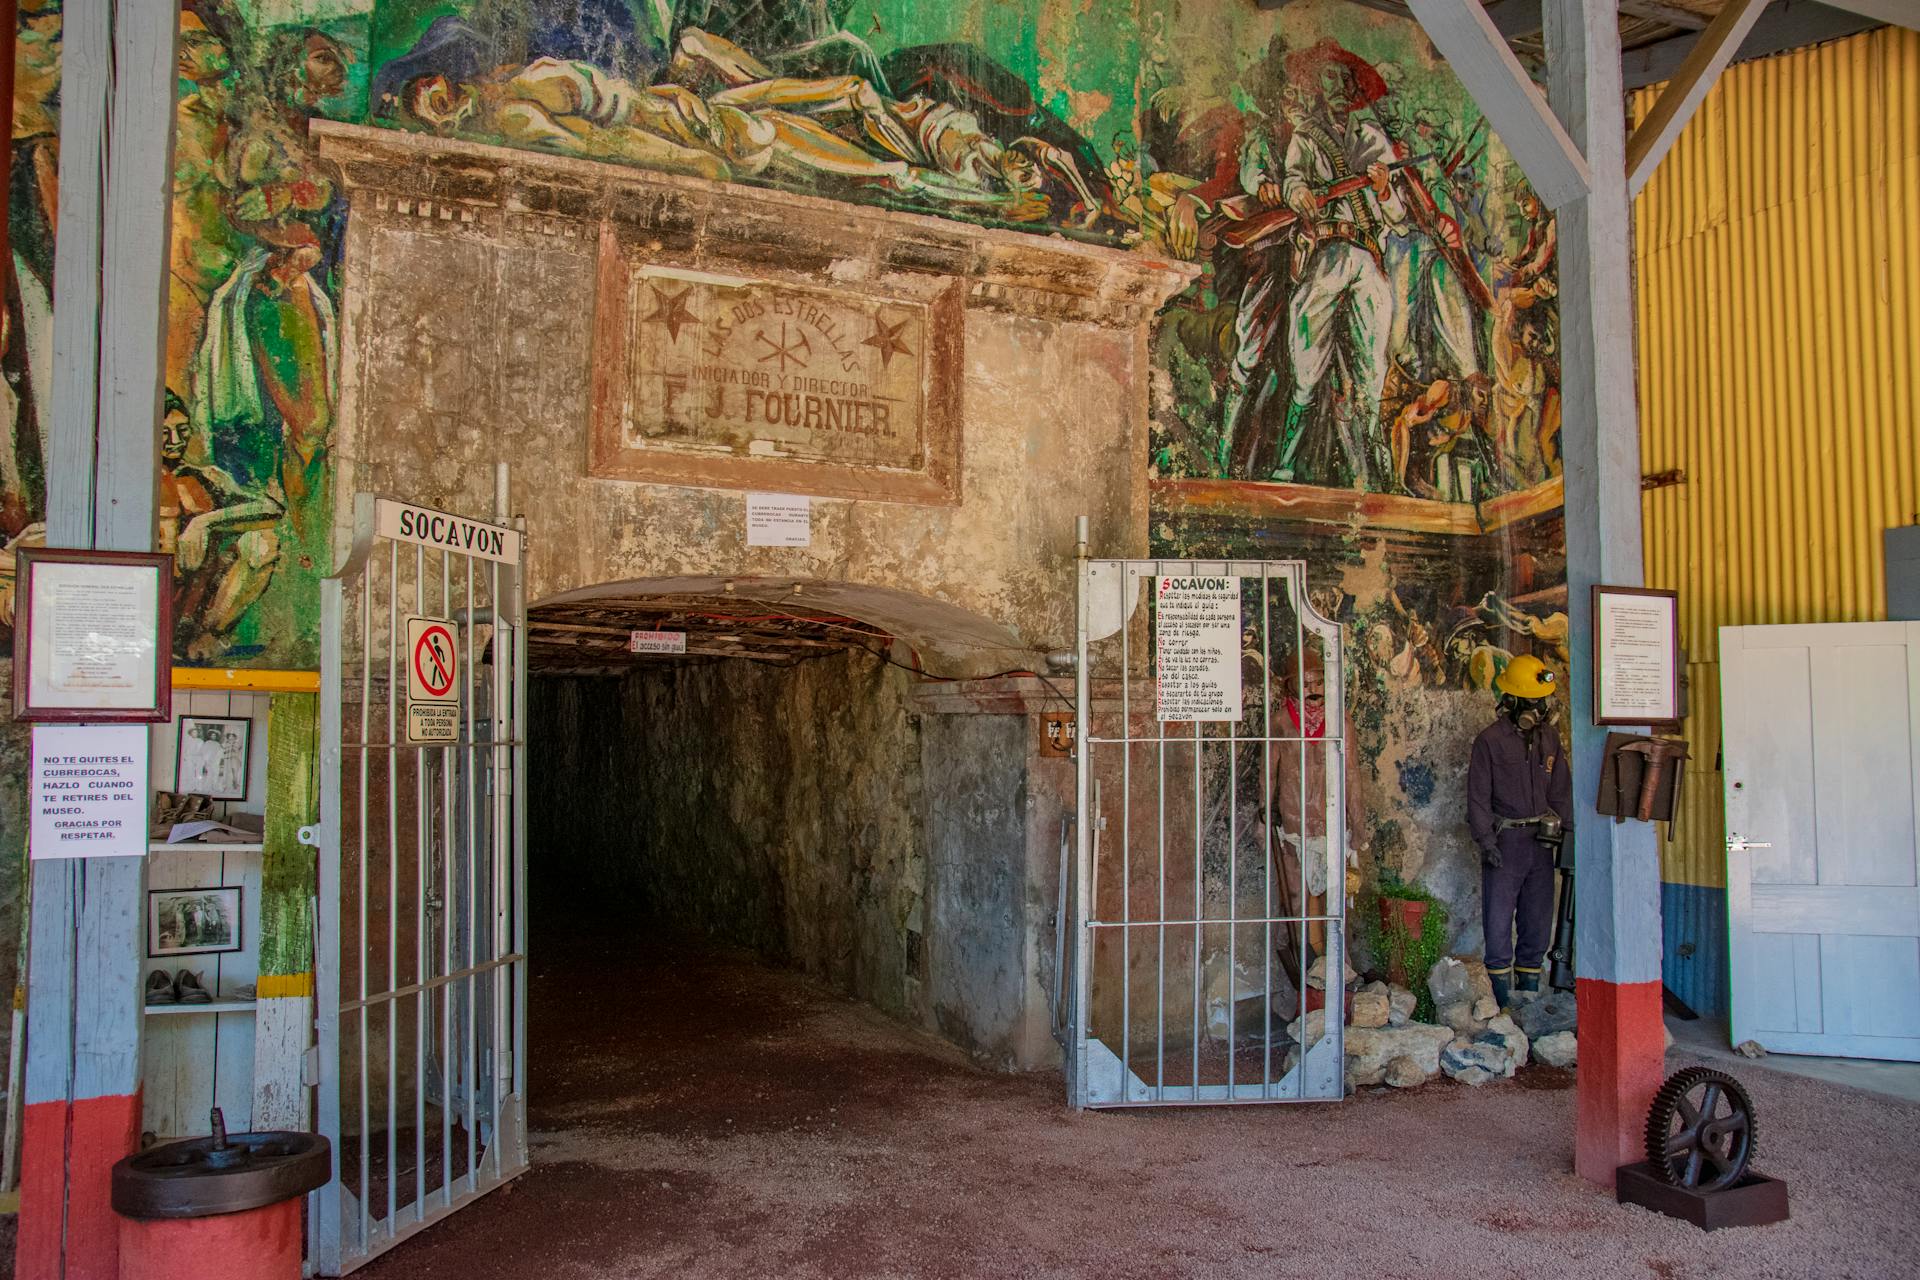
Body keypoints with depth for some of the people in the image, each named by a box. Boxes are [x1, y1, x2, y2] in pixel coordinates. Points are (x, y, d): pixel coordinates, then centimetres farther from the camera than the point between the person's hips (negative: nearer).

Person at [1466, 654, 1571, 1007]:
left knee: (1538, 921, 10)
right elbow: (1478, 796, -7)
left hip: (1540, 840, 5)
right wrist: (1486, 840, -15)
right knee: (1499, 921, -3)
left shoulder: (1549, 738, 9)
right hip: (1504, 841, -5)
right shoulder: (1490, 740, -7)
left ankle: (1529, 991, 22)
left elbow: (1561, 790, 15)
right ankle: (1503, 999, 5)